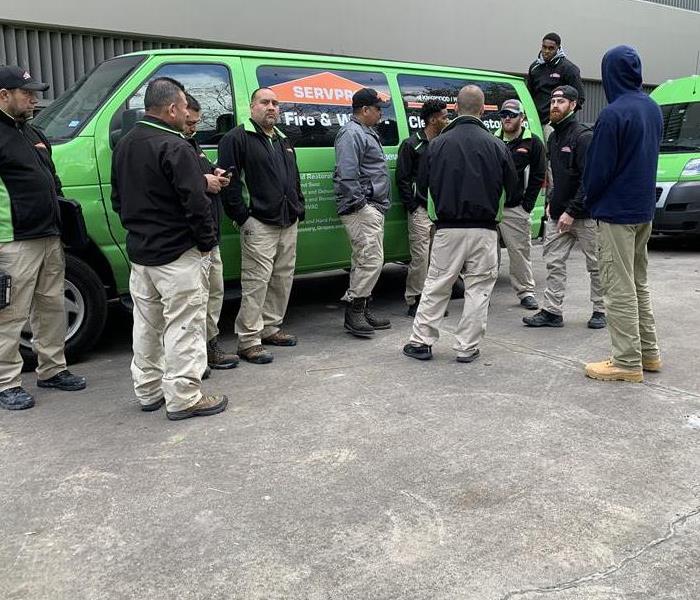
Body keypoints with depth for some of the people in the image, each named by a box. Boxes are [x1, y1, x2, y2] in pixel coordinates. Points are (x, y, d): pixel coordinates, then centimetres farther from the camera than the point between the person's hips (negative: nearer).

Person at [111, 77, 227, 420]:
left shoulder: (124, 146, 12)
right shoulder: (173, 147, -17)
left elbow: (118, 199, 19)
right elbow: (195, 201, -21)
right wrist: (207, 243, -10)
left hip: (139, 252, 9)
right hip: (177, 254, -9)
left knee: (147, 324, 16)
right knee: (183, 327, -2)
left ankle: (148, 391, 26)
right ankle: (183, 398, 3)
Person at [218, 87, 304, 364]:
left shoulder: (284, 141, 20)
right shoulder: (237, 138, -6)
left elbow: (295, 179, 27)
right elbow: (228, 180, -13)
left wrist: (299, 210, 17)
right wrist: (242, 217, -17)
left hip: (288, 224, 8)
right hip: (259, 225, -8)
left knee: (283, 279, 12)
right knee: (256, 282, -9)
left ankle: (270, 328, 25)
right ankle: (249, 341, -4)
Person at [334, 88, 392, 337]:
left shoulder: (366, 133, 23)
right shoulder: (352, 134, -12)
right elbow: (347, 174, -21)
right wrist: (358, 203, -21)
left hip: (373, 208, 11)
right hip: (362, 208, -11)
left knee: (365, 260, 12)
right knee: (371, 259, -13)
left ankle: (361, 311, 19)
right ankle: (354, 310, -6)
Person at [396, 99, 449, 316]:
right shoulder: (411, 145, -3)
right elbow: (402, 179, -5)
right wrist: (413, 208, -11)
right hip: (421, 210, -6)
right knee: (420, 256, -7)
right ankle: (415, 301, 2)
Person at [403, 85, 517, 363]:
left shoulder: (438, 144, -3)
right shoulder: (496, 146, -4)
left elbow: (423, 184, 6)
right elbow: (512, 189, 3)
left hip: (448, 228, 1)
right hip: (483, 229, 0)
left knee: (436, 285, 10)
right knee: (478, 288, 8)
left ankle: (420, 341, 14)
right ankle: (467, 348, 12)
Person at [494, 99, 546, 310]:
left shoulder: (533, 143, 2)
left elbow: (538, 176, 1)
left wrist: (527, 205, -5)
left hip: (515, 208, -3)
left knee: (520, 251, -1)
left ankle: (526, 292, 10)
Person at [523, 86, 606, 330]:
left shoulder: (584, 136, -11)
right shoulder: (554, 138, 14)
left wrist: (571, 211, -20)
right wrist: (552, 202, 13)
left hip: (584, 215, -7)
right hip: (558, 214, 8)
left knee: (595, 264, 5)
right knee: (554, 262, 5)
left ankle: (600, 310, 17)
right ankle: (552, 312, 11)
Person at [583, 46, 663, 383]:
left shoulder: (614, 114, -18)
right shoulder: (653, 109, 8)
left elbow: (598, 168, -14)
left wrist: (590, 201, 3)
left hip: (616, 211, -8)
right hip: (644, 209, 8)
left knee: (619, 287, -3)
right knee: (638, 282, 17)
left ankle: (628, 362, 2)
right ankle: (648, 353, 24)